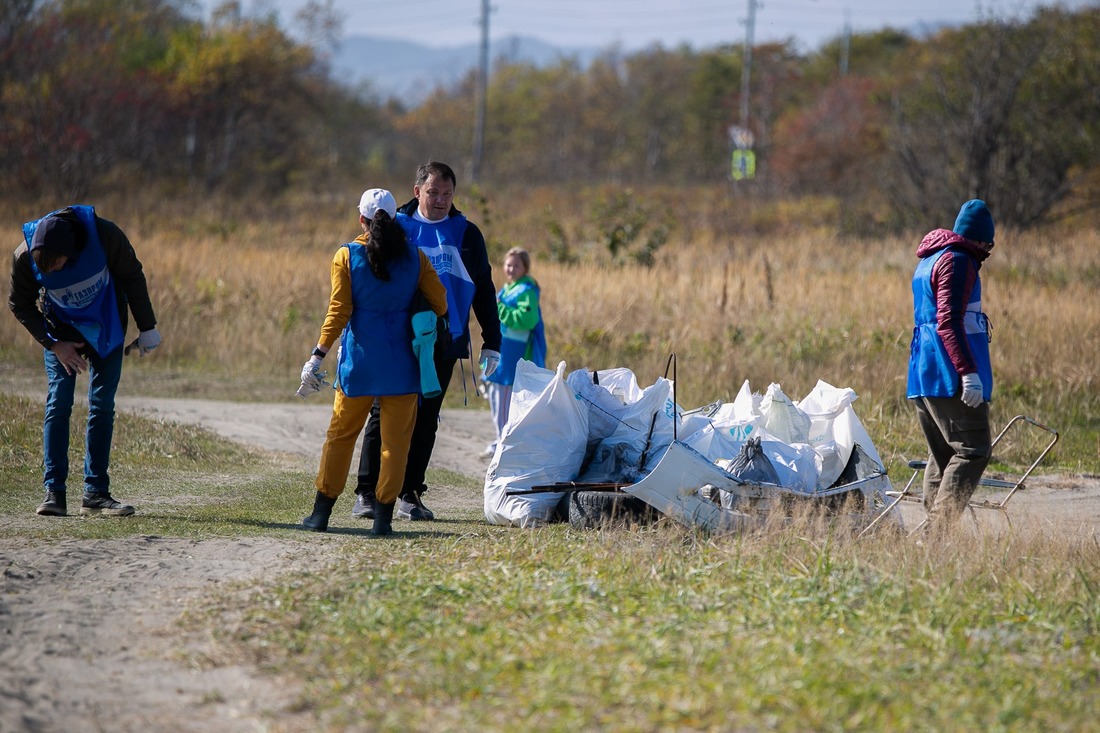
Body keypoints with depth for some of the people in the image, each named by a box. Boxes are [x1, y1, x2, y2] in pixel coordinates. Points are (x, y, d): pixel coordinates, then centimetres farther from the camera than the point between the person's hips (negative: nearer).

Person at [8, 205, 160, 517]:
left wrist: (147, 327, -6)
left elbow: (132, 277, -12)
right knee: (58, 405, -11)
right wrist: (53, 344, -14)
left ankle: (96, 492, 0)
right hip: (61, 330, 0)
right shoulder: (25, 257, -28)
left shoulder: (104, 235, -31)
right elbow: (20, 304, -9)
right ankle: (54, 492, -10)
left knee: (102, 407, -3)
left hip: (106, 328, 0)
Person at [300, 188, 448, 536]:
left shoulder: (347, 257, -2)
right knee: (395, 439, 4)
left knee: (340, 434, 9)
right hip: (402, 362, 0)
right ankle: (383, 516, 0)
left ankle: (321, 513, 11)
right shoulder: (415, 257, 2)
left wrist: (318, 355, -5)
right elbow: (440, 304, 4)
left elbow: (338, 311, -7)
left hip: (359, 361, 0)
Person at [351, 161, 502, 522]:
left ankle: (410, 494, 12)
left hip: (444, 342, 2)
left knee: (426, 419, 5)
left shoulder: (466, 234, 9)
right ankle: (367, 494, -2)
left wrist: (492, 343, 9)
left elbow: (484, 291, 14)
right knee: (386, 414, -6)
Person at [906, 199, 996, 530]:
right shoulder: (957, 261, -8)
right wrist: (968, 371, -24)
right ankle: (942, 528, -21)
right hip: (950, 376, -10)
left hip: (922, 377, 10)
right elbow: (949, 322, -19)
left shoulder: (928, 261, 23)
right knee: (973, 450, -11)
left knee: (943, 456, 11)